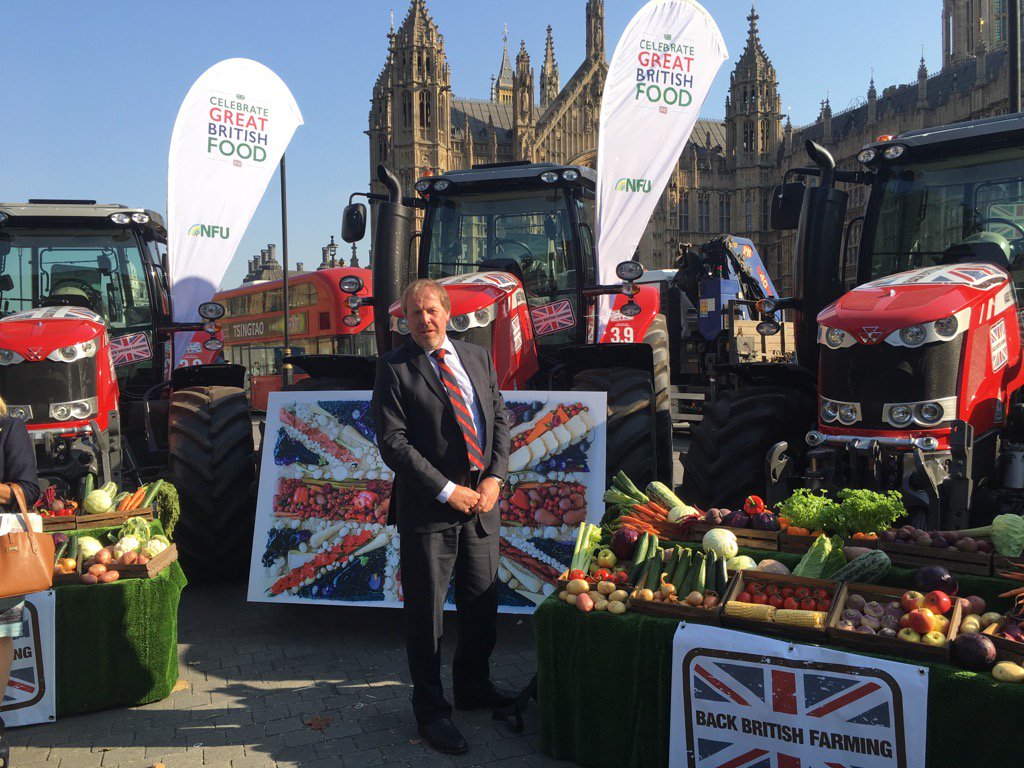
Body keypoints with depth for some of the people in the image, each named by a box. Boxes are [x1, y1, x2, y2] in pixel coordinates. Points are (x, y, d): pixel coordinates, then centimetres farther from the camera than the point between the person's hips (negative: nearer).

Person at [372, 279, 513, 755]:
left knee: (482, 604, 16)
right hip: (429, 507, -5)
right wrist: (448, 491, -15)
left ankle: (473, 686, 37)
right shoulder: (394, 369, -5)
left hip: (481, 502, 5)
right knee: (426, 612, 4)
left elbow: (500, 420, 10)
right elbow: (393, 442, -12)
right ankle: (431, 711, 19)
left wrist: (494, 478, -5)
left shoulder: (478, 358, 11)